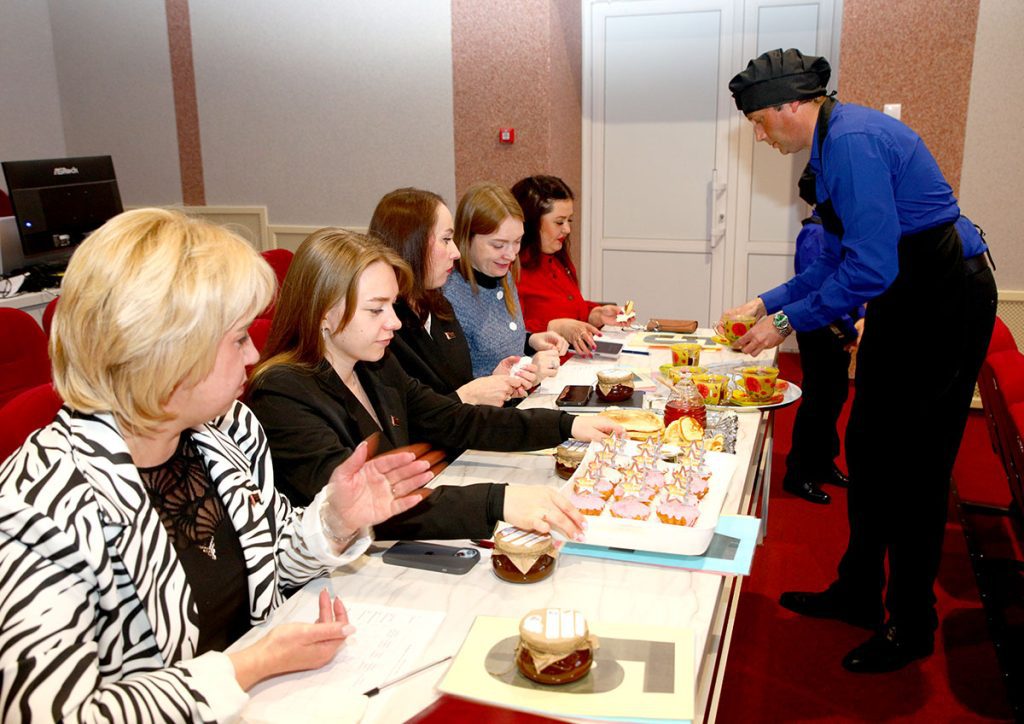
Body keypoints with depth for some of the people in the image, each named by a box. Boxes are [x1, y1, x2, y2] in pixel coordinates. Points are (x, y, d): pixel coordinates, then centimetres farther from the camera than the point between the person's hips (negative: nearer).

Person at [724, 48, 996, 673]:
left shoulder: (853, 140, -21)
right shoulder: (832, 143, 10)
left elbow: (869, 268, -26)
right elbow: (837, 259, 17)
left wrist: (788, 322, -16)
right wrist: (768, 303, 12)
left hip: (945, 304, -10)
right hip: (903, 301, 10)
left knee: (914, 466, -1)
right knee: (867, 453, 14)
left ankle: (911, 628, 16)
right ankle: (857, 593, 30)